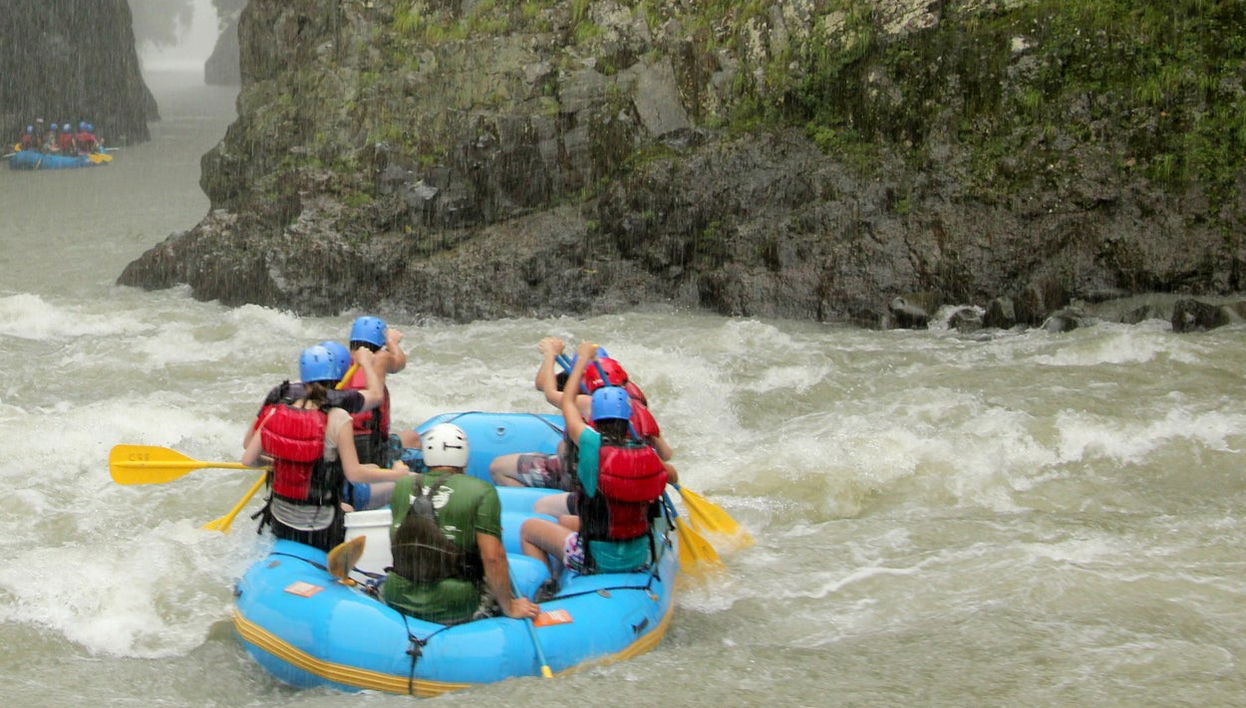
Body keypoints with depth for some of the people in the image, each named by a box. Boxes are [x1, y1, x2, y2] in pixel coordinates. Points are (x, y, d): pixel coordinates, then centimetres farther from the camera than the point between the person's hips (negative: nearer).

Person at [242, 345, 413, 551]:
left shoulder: (276, 412, -4)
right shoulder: (337, 419, -16)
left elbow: (248, 460, -1)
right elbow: (354, 474, -16)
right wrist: (396, 474, -3)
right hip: (321, 532, -6)